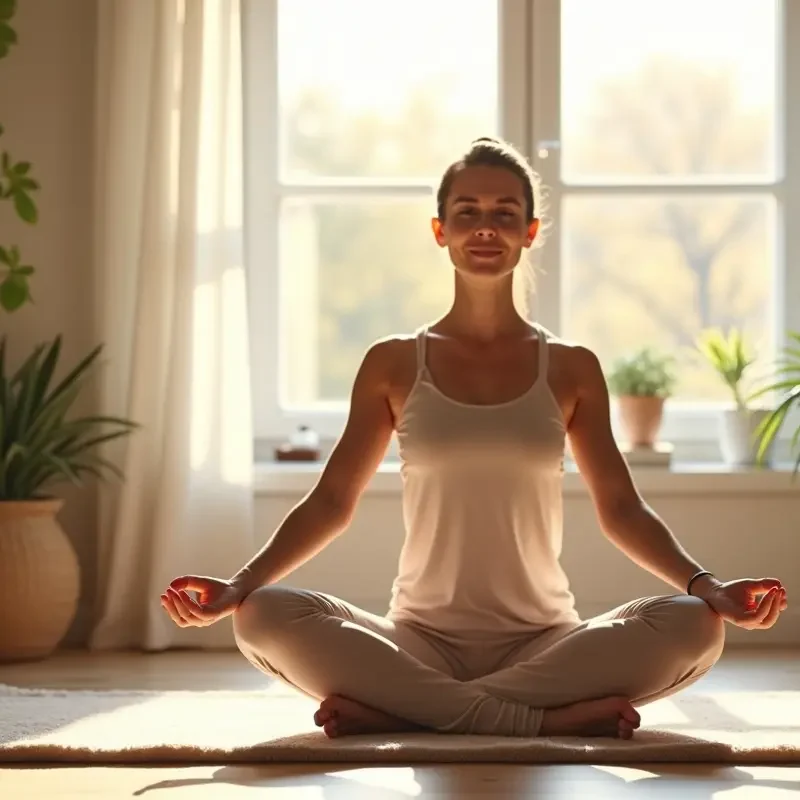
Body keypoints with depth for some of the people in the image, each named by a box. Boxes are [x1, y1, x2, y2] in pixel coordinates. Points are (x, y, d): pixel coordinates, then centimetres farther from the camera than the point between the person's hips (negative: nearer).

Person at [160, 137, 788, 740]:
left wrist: (706, 585, -11)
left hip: (544, 644, 1)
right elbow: (331, 501, 6)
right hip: (420, 641, 0)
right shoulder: (394, 365, 7)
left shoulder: (571, 367, 8)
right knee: (265, 617, -29)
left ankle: (401, 711, -27)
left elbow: (621, 509, 7)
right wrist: (240, 585, -9)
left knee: (693, 627, -29)